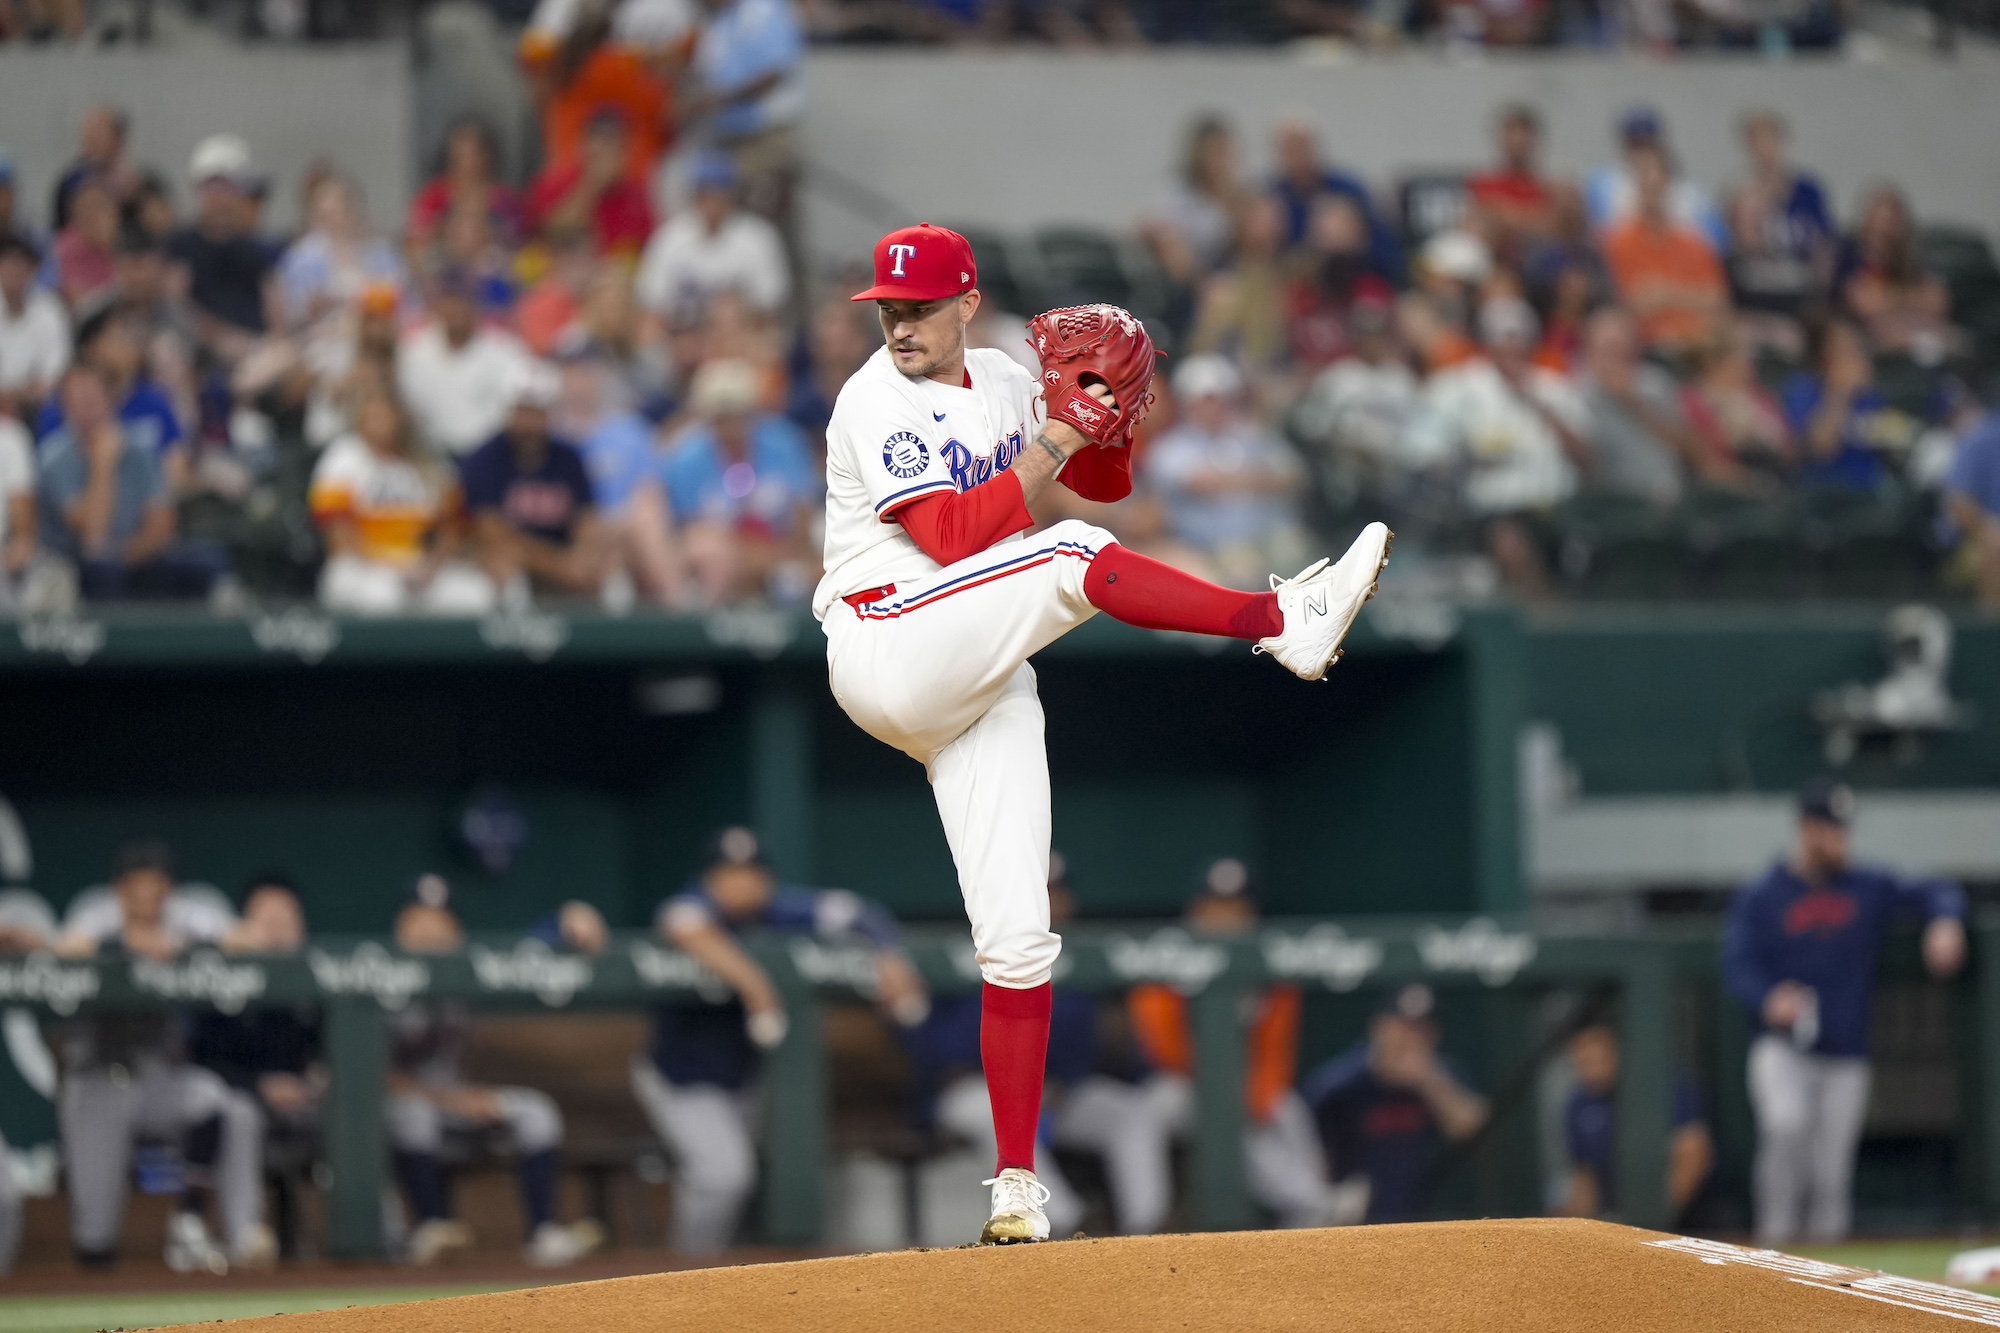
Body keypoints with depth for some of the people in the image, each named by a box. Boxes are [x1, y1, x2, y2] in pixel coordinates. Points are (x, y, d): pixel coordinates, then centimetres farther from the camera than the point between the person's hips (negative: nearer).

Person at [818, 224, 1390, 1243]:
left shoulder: (1002, 382, 15)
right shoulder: (879, 401, -7)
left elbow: (1106, 479, 23)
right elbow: (950, 536, -17)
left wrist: (1108, 418, 1)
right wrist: (1054, 441, -15)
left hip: (983, 689, 6)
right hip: (889, 651, -6)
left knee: (1016, 941, -1)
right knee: (1074, 557, -27)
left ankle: (1016, 1184, -1)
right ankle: (1282, 620, -29)